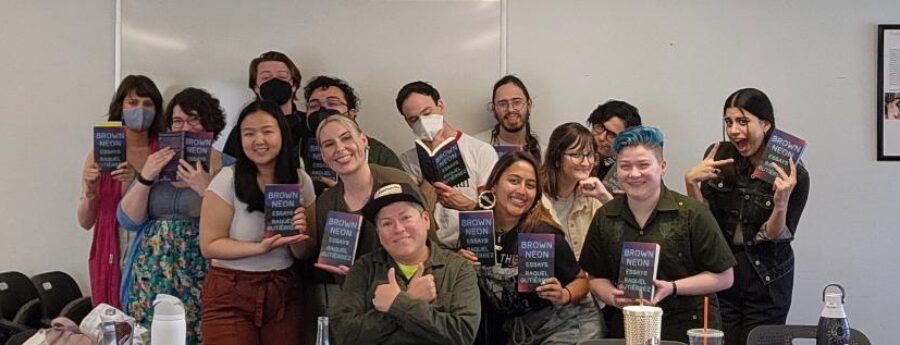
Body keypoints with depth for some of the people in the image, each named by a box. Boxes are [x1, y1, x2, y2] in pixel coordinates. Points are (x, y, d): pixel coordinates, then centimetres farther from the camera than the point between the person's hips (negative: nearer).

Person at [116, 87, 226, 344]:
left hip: (201, 277, -4)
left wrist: (205, 188, -19)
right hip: (151, 275, 4)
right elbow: (128, 220, 6)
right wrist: (146, 177, -6)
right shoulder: (157, 164, 12)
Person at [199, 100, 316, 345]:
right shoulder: (228, 180, -10)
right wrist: (261, 248, -23)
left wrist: (296, 237, -14)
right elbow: (209, 246, -12)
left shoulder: (301, 181, 1)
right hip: (230, 297, -3)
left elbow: (304, 254, 8)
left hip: (283, 294, 3)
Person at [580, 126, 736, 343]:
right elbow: (597, 278, 16)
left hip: (687, 330, -2)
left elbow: (724, 277, -1)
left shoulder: (692, 213, -3)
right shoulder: (604, 218, 8)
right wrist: (614, 298, -5)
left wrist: (672, 288, -12)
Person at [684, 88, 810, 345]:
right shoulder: (718, 156, -4)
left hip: (767, 284, -2)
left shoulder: (794, 176, -12)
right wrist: (690, 182, -17)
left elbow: (778, 237, -11)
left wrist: (782, 203, -29)